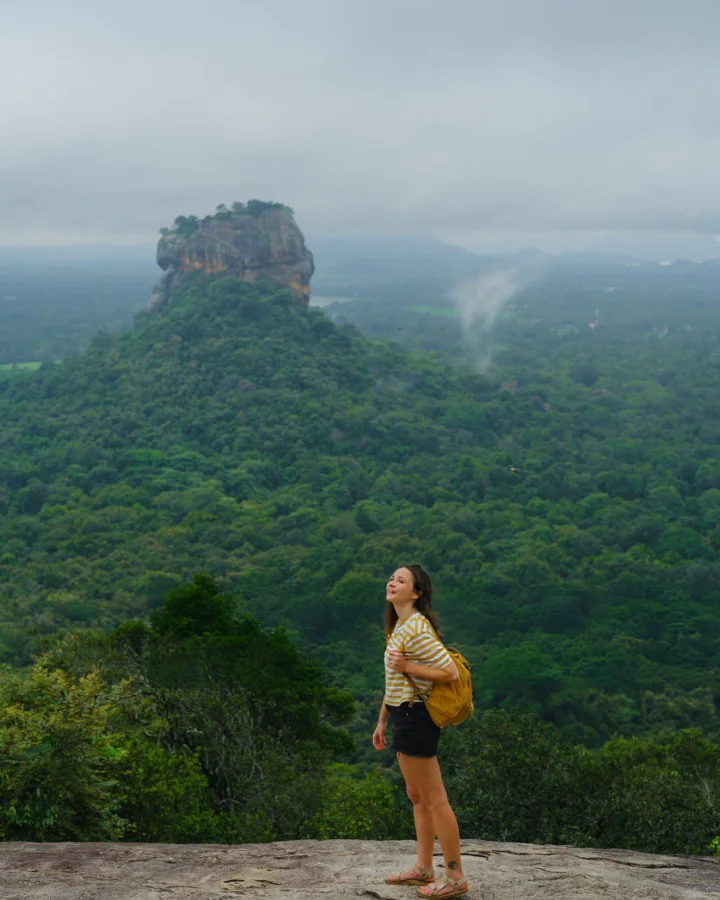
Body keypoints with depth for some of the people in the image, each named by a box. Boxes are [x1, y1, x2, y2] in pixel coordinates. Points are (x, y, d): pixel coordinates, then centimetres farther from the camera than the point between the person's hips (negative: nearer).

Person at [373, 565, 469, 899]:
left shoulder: (416, 630, -19)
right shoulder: (399, 627, 11)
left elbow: (451, 673, -23)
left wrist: (407, 667, -22)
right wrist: (382, 721, 16)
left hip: (414, 719, -10)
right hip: (407, 717, 10)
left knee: (434, 799, -1)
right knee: (417, 796, 18)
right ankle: (423, 868, 29)